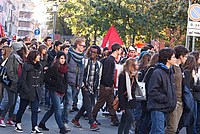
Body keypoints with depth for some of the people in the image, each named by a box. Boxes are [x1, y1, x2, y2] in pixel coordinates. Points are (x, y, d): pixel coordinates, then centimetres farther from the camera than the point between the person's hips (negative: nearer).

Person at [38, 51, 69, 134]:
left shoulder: (65, 69, 11)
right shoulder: (53, 68, -10)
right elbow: (46, 79, -12)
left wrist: (64, 90, 11)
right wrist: (55, 83, -15)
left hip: (61, 92, 8)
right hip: (54, 91, -8)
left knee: (53, 109, 14)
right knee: (58, 110, -11)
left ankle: (42, 123, 28)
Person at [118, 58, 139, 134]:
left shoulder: (133, 76, 12)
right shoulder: (123, 75, -13)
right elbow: (120, 92, -15)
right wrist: (122, 106, -19)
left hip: (131, 101, 8)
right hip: (125, 102, -8)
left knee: (124, 121, 10)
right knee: (130, 119, -15)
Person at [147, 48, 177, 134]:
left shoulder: (169, 72, 15)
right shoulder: (157, 73, -16)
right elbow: (152, 91, -19)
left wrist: (173, 100, 10)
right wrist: (165, 99, -17)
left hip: (164, 108, 9)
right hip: (157, 107, -9)